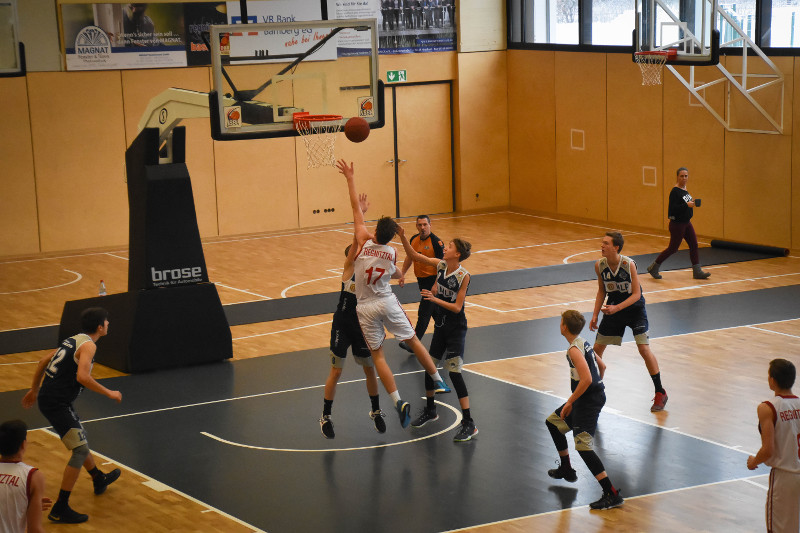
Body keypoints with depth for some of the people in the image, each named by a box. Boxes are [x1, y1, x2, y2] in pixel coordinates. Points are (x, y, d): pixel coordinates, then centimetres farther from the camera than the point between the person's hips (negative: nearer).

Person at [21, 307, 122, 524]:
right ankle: (60, 509, -7)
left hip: (47, 398, 10)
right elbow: (82, 376, -28)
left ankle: (99, 479, 52)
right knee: (80, 451, -7)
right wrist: (109, 393, -18)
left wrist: (34, 390, 31)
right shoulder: (88, 345, -14)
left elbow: (43, 361, 21)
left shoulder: (74, 339, 14)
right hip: (57, 404, -10)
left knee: (80, 439, 29)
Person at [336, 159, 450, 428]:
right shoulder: (393, 253, -8)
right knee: (413, 340, 18)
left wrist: (350, 179, -2)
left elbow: (356, 209, -8)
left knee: (377, 355, 2)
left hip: (366, 308, -2)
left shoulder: (364, 242, -15)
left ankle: (398, 402, -9)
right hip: (388, 303, 2)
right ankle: (438, 381, 26)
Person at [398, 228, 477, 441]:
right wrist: (402, 237, -11)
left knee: (454, 372, -12)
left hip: (456, 329, -7)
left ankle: (469, 424, -7)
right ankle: (429, 411, 36)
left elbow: (457, 307, -19)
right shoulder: (440, 265, -2)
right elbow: (414, 255, 1)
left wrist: (435, 299, -28)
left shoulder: (463, 276, -19)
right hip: (440, 325, 7)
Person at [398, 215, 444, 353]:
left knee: (423, 313, -10)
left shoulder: (436, 242, -16)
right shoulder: (414, 240, 5)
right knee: (434, 309, 19)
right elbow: (409, 257, 21)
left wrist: (436, 286, -25)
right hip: (421, 279, 8)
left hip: (432, 279, -8)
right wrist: (402, 274, 13)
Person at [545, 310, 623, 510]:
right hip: (594, 396, 11)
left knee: (583, 446, -17)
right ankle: (566, 470, 39)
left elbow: (586, 379, -29)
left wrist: (570, 402, -20)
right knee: (553, 422, 26)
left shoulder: (574, 350, -20)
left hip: (588, 400, -11)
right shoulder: (583, 343, 10)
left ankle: (612, 494, -22)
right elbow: (602, 367, 22)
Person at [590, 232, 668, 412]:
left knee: (644, 349, -13)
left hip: (634, 309, -5)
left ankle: (660, 393, 0)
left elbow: (636, 294, -20)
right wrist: (595, 315, 2)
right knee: (597, 348, 5)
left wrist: (616, 308, -31)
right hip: (613, 309, 5)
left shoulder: (629, 264, -24)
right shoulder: (599, 265, -9)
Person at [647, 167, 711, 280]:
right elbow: (672, 208, -25)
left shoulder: (684, 189, 9)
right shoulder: (675, 191, -18)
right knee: (673, 248, -2)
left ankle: (697, 272, 7)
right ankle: (653, 268, 12)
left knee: (694, 245, 4)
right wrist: (687, 205, -32)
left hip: (686, 223, 9)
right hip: (677, 224, -9)